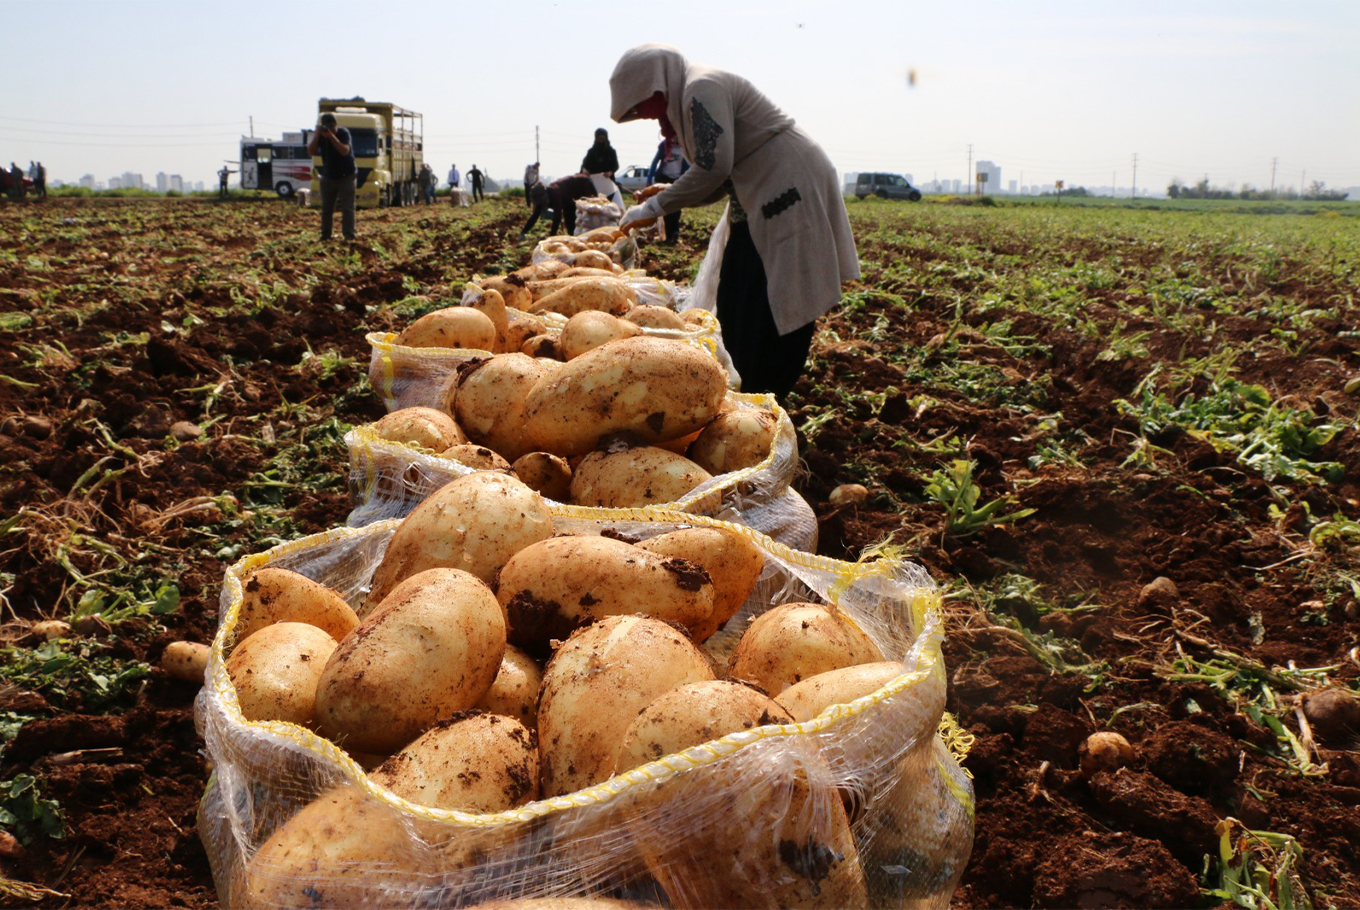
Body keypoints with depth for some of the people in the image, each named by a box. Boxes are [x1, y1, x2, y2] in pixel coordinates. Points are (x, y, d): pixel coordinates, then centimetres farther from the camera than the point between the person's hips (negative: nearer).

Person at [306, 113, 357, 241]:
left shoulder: (343, 133, -13)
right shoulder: (320, 135, -2)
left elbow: (345, 151, -28)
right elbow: (311, 151, -12)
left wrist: (331, 136, -32)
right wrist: (317, 135, -22)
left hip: (346, 176, -4)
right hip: (328, 177, 4)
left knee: (347, 208, -8)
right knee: (326, 208, 5)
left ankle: (349, 236, -9)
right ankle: (325, 235, 11)